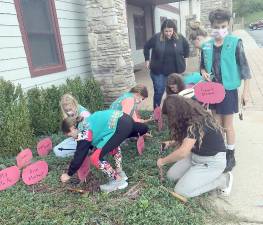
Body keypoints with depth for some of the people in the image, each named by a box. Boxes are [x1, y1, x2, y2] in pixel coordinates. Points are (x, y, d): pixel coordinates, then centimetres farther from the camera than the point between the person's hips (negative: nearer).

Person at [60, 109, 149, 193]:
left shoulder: (83, 134, -4)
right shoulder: (86, 123, 21)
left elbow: (79, 157, 3)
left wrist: (69, 174, 16)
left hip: (120, 126, -10)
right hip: (125, 119, 10)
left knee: (96, 158, -1)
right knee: (112, 143, 39)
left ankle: (118, 180, 15)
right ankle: (120, 173, 43)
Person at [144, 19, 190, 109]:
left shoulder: (180, 38, -5)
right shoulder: (157, 37, -11)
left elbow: (186, 47, 15)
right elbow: (146, 47, 4)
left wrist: (184, 57, 10)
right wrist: (147, 60, 4)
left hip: (175, 71, 2)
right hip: (159, 71, -2)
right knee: (159, 91, 1)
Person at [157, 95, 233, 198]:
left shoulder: (196, 124, -30)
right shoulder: (193, 115, -3)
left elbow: (182, 153, -33)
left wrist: (163, 161, -19)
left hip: (212, 162, -9)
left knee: (181, 191, -11)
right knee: (171, 175, 2)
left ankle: (223, 180, 1)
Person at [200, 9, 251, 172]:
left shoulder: (235, 43, -11)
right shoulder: (206, 46, 1)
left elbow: (244, 68, -7)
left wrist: (246, 91, -8)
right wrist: (204, 73, -9)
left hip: (228, 90, -4)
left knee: (228, 126, 6)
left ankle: (231, 156, 24)